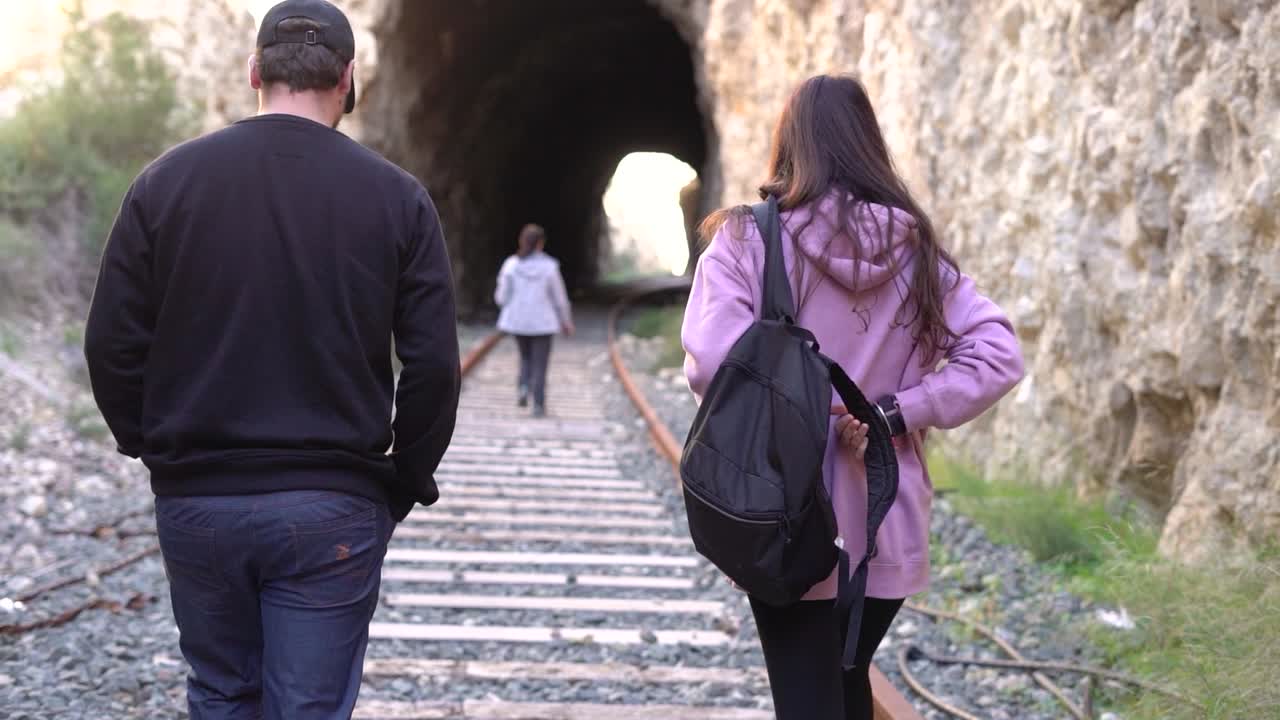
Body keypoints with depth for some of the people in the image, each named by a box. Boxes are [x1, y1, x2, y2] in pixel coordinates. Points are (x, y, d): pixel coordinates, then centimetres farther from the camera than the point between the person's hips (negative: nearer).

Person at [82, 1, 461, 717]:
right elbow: (434, 364, -6)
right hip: (333, 511, -1)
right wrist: (408, 479, 8)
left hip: (196, 501, 2)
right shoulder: (397, 197, -4)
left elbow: (112, 344, -1)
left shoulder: (167, 181, -1)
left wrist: (153, 449, 13)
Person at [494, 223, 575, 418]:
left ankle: (523, 387, 0)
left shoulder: (511, 265, -8)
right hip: (542, 321, -2)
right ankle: (538, 405, 4)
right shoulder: (549, 266, -10)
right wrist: (566, 321, 13)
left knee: (526, 357, 23)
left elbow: (502, 297, -5)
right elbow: (559, 298, -2)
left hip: (517, 321, 2)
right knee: (540, 364, 7)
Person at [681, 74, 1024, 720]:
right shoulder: (915, 246, 2)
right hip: (886, 524, 4)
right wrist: (894, 414, -7)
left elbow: (713, 366, -18)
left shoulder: (748, 238, -9)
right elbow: (997, 357, -4)